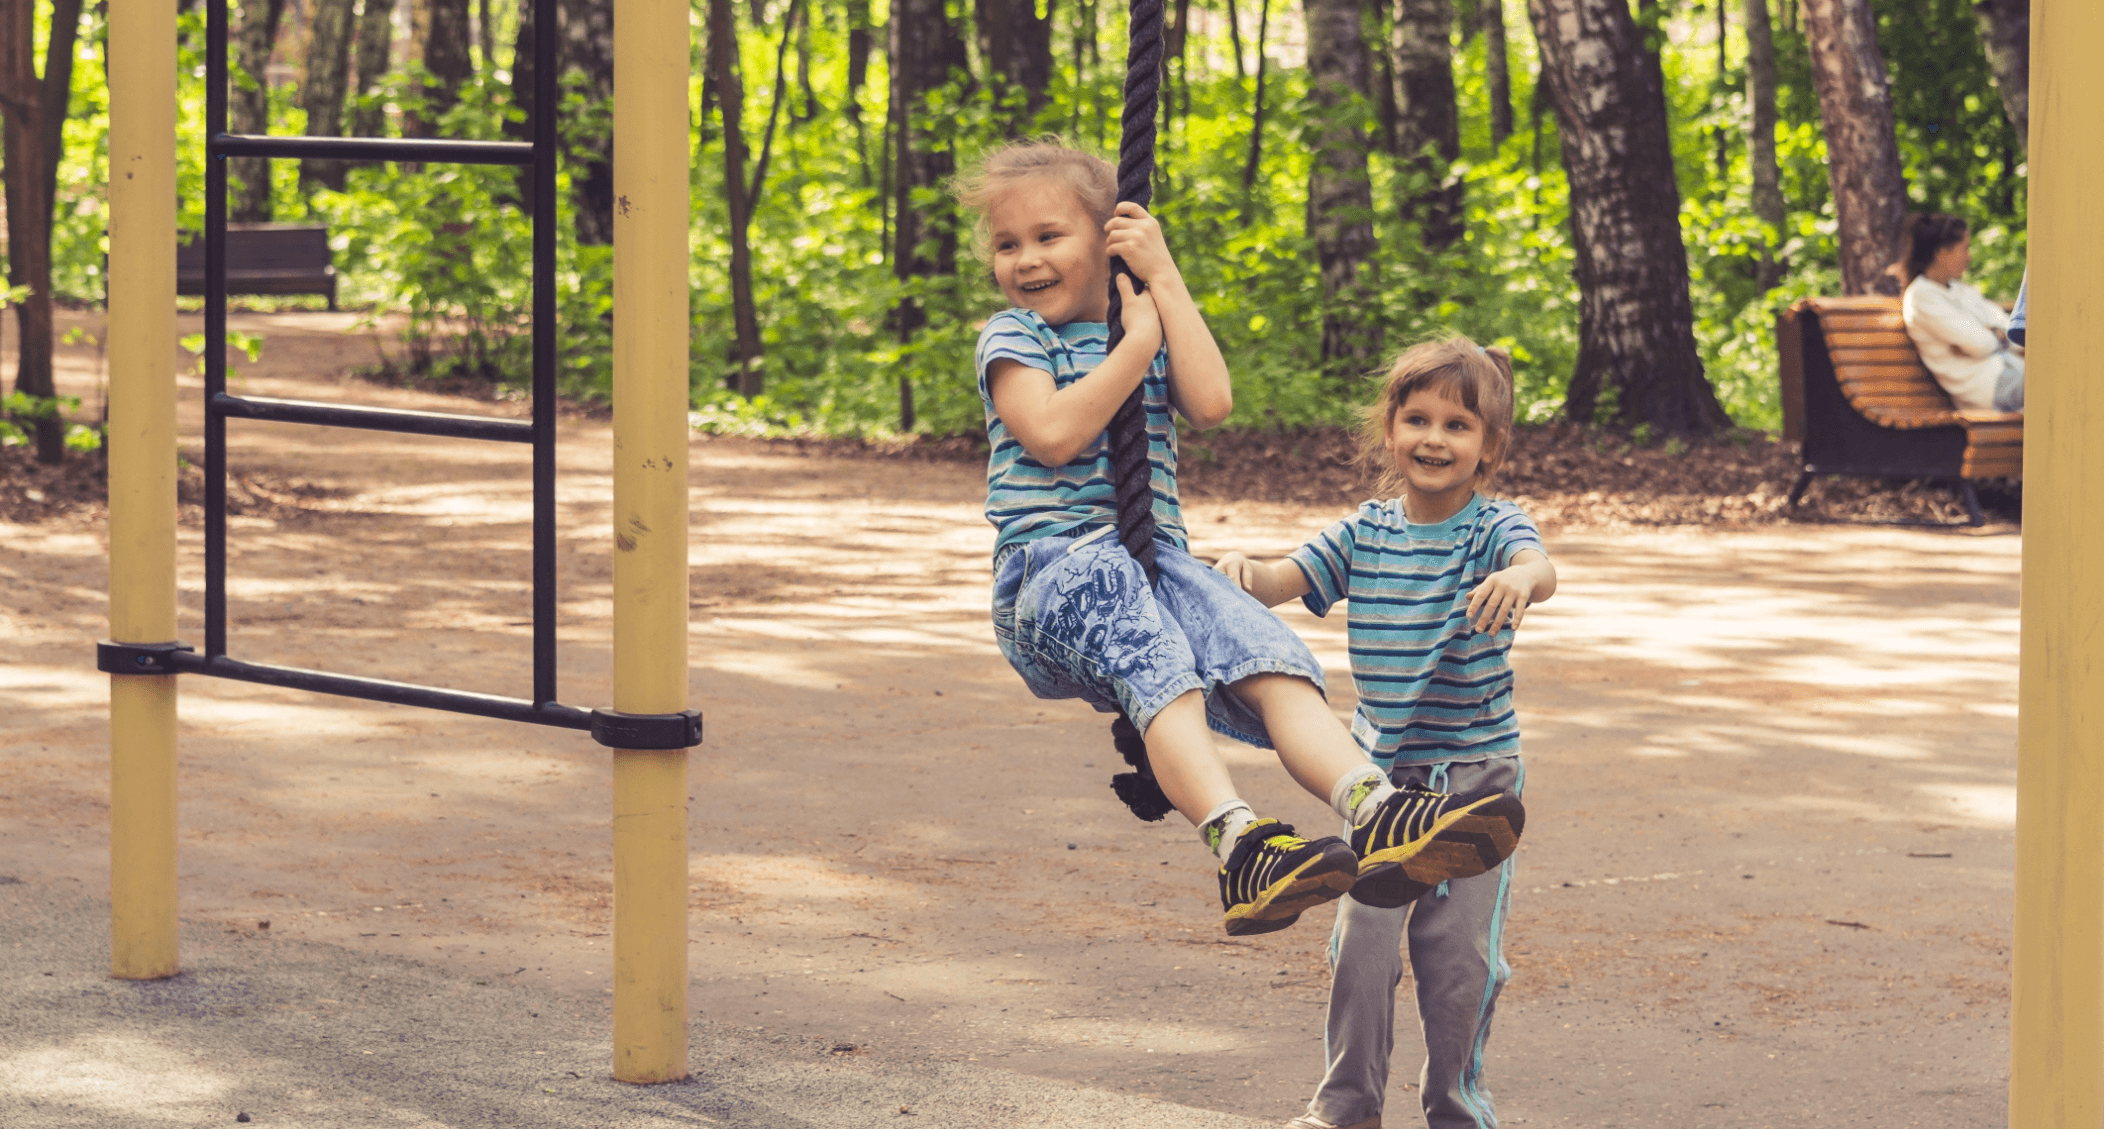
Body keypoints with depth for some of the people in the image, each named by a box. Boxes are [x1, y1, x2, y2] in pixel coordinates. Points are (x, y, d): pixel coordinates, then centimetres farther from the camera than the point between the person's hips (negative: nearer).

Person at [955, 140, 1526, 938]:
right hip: (1050, 564, -5)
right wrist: (1138, 344, -5)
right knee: (1155, 663, -37)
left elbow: (1211, 402, 1)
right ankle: (1239, 844, -58)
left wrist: (1165, 281, 3)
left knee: (1273, 661, -24)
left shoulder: (1149, 327, 22)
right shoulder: (1013, 337, 8)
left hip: (1154, 559, 5)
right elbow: (1052, 434, -12)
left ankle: (1377, 813, -46)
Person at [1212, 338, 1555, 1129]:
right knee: (1363, 936, 1)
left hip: (1476, 772, -3)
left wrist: (1520, 579, -56)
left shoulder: (1495, 529, -10)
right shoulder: (1365, 534, 3)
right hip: (1379, 770, 3)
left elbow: (1539, 569, -31)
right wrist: (1243, 572, -29)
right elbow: (1289, 579, -5)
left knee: (1461, 950, 2)